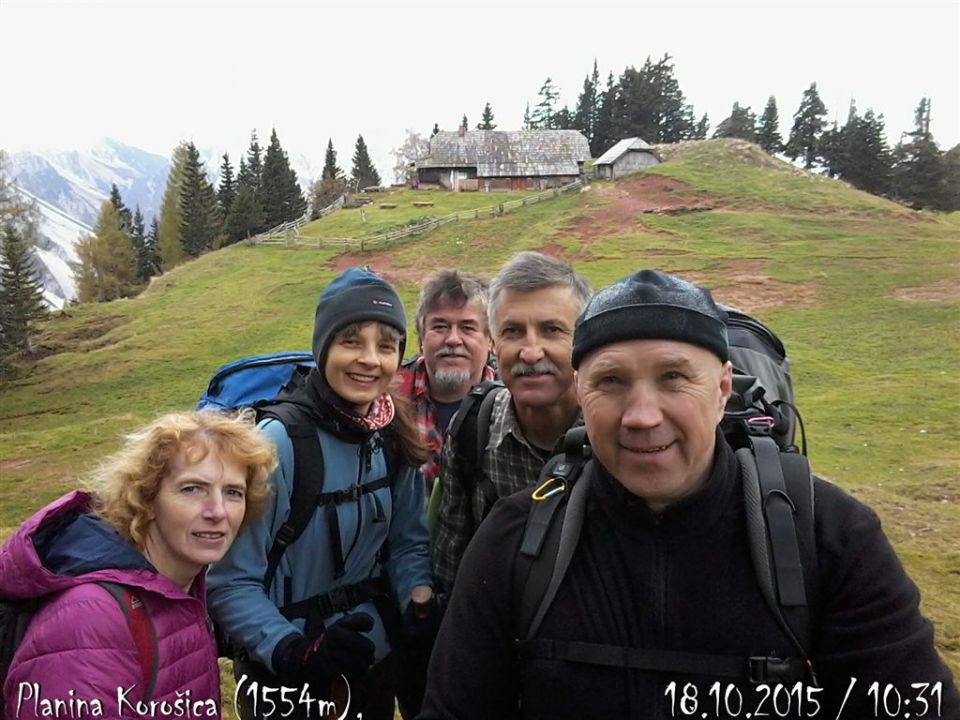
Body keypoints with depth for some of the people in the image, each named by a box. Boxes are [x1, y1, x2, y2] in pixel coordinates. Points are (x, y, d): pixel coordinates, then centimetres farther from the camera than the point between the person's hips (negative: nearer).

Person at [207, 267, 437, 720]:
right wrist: (291, 650, -31)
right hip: (284, 680, -5)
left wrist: (421, 599, -14)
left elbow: (406, 542, 3)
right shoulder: (277, 443, -24)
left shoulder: (394, 440, -7)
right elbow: (231, 582, -19)